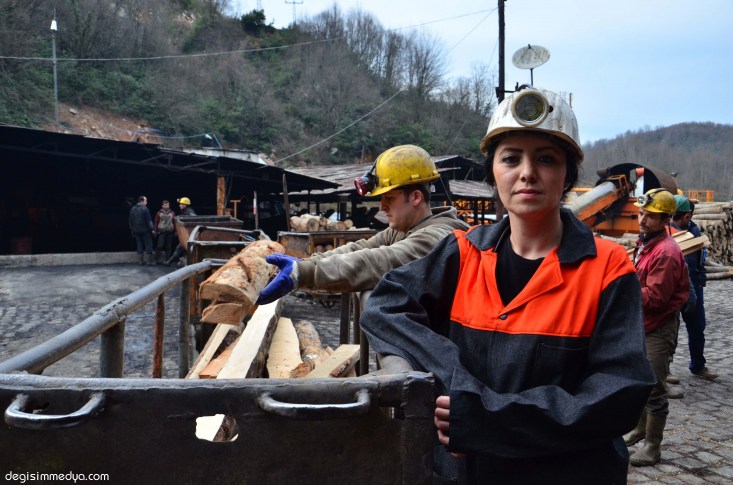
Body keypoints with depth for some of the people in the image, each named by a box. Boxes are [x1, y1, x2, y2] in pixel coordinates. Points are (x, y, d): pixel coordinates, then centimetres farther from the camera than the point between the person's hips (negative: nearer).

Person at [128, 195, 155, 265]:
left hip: (136, 231, 6)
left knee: (139, 245, 9)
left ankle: (141, 260, 10)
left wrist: (132, 229, 19)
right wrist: (151, 229, -9)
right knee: (148, 245, 1)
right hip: (145, 230, -6)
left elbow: (130, 221, 13)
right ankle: (150, 260, 1)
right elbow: (148, 220, -15)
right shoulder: (144, 209, -13)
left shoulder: (132, 209, 8)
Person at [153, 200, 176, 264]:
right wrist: (155, 231, 1)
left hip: (170, 232, 2)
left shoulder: (172, 213, 8)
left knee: (168, 247, 6)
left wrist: (175, 231, 8)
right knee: (159, 246, -7)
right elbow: (156, 222, 6)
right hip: (161, 232, -2)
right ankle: (157, 259, 1)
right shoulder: (159, 213, 3)